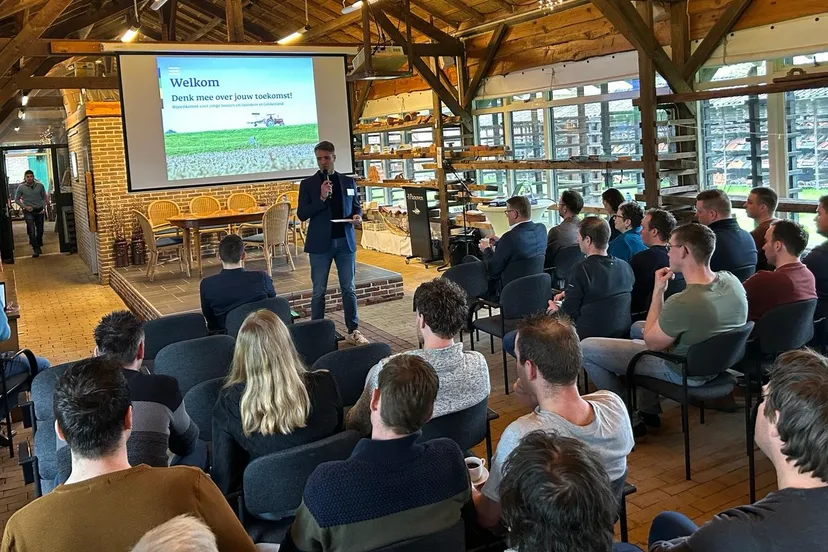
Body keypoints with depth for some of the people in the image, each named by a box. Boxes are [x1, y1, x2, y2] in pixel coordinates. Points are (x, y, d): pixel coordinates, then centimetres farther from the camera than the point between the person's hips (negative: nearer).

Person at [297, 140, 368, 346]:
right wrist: (321, 198, -18)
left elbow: (356, 206, 17)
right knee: (319, 291, 4)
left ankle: (353, 331, 14)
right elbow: (302, 214, -7)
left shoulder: (348, 181, 8)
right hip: (320, 243, -2)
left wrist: (357, 216, -6)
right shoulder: (308, 184, 0)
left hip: (345, 242, 2)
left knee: (349, 289, 7)